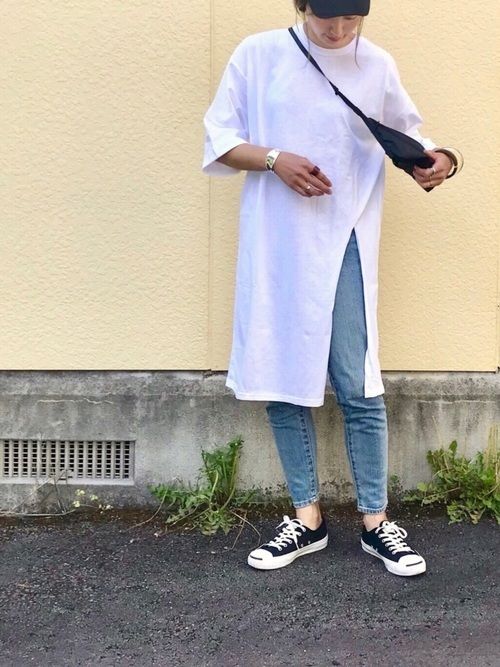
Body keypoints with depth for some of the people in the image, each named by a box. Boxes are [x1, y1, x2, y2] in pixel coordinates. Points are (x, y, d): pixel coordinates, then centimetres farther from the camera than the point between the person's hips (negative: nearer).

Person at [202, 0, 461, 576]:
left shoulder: (377, 66, 3)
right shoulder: (258, 55, 1)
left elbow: (406, 137, 14)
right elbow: (219, 140, 3)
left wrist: (432, 160, -8)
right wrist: (275, 159, -14)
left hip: (342, 246, -1)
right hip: (274, 246, 1)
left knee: (357, 387, -2)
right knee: (280, 380, 6)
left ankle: (376, 521, 14)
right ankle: (307, 518, 21)